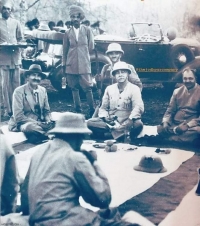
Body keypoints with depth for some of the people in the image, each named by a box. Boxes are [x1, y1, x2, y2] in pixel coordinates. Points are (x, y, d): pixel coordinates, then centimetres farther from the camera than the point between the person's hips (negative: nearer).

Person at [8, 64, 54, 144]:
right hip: (22, 124, -5)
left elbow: (46, 110, 14)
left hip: (39, 123, 5)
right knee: (30, 127, -38)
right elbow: (18, 116, -17)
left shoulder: (43, 90, 6)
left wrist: (48, 121, -9)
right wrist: (37, 123, -23)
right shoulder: (19, 91, -11)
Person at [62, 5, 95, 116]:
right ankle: (78, 110, 12)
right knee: (74, 88, 5)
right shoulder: (68, 33, 7)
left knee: (88, 88, -5)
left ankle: (92, 110, 0)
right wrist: (64, 64, 10)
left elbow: (91, 47, 7)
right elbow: (65, 50, 10)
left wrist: (83, 54, 8)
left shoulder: (87, 30, 4)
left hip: (84, 64, -2)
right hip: (71, 64, 2)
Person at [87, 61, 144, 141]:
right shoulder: (109, 89, 10)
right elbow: (103, 108, 12)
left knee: (138, 124, -36)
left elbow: (138, 108, -14)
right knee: (90, 122, -21)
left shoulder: (134, 89, -1)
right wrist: (105, 117, -11)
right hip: (111, 122, 4)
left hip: (126, 122, -4)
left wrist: (129, 121, -31)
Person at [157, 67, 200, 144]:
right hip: (175, 124, 3)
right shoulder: (177, 91, 14)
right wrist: (165, 122, -7)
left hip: (191, 125, -3)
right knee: (160, 128, -25)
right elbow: (170, 110, 14)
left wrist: (187, 125, -19)